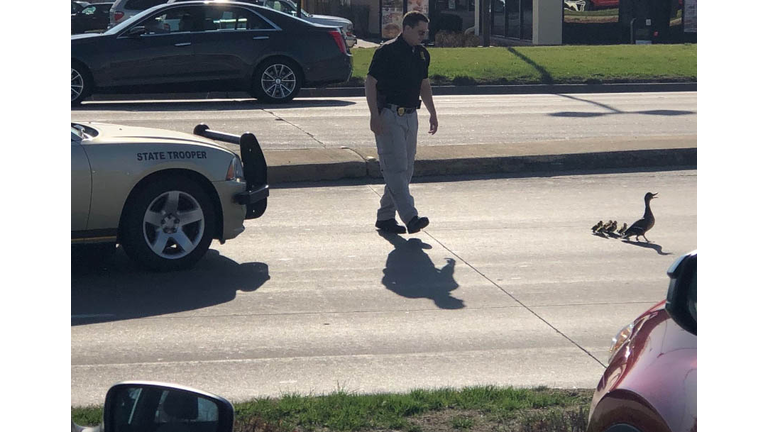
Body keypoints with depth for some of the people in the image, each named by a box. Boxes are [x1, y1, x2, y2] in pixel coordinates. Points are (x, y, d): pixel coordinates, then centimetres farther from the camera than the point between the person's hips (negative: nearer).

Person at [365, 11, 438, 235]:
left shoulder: (422, 54, 12)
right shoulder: (387, 51, -11)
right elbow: (370, 83, -11)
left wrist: (432, 112, 17)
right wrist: (375, 115, -17)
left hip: (410, 116, 8)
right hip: (389, 116, -8)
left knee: (406, 170, 8)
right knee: (396, 168, -12)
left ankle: (385, 216, 16)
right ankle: (410, 217, -19)